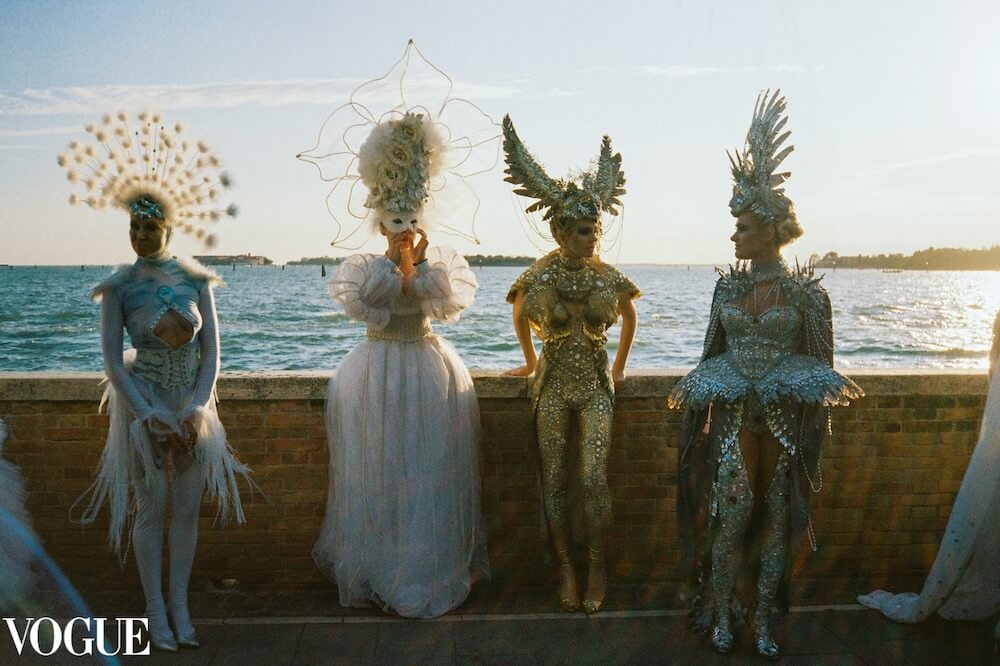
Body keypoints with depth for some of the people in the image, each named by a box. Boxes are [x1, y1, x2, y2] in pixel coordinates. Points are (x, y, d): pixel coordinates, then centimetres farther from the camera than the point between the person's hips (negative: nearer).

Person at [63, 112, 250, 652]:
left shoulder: (196, 279, 0)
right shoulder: (119, 286, -5)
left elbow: (211, 349, 0)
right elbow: (111, 358, -7)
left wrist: (198, 406, -11)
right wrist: (147, 412, -14)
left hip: (193, 405, 2)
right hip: (144, 404, -2)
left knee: (188, 507, 7)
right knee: (151, 508, 3)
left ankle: (179, 605, 22)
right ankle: (156, 612, 18)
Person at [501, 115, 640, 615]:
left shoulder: (608, 276, -3)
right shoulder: (539, 276, -6)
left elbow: (629, 316, 16)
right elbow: (520, 316, 13)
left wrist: (620, 365, 19)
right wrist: (530, 360, 20)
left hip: (596, 385, 0)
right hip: (553, 385, 0)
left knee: (595, 481, -6)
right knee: (554, 481, 4)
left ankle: (596, 568, 12)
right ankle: (565, 569, 18)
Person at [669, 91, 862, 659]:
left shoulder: (805, 289, -5)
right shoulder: (728, 284, 4)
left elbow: (820, 363, 2)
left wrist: (830, 390, -12)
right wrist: (694, 392, 5)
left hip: (784, 420, -1)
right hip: (733, 417, 2)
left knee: (775, 518, 8)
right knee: (730, 516, 1)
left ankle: (763, 621, 24)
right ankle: (721, 613, 20)